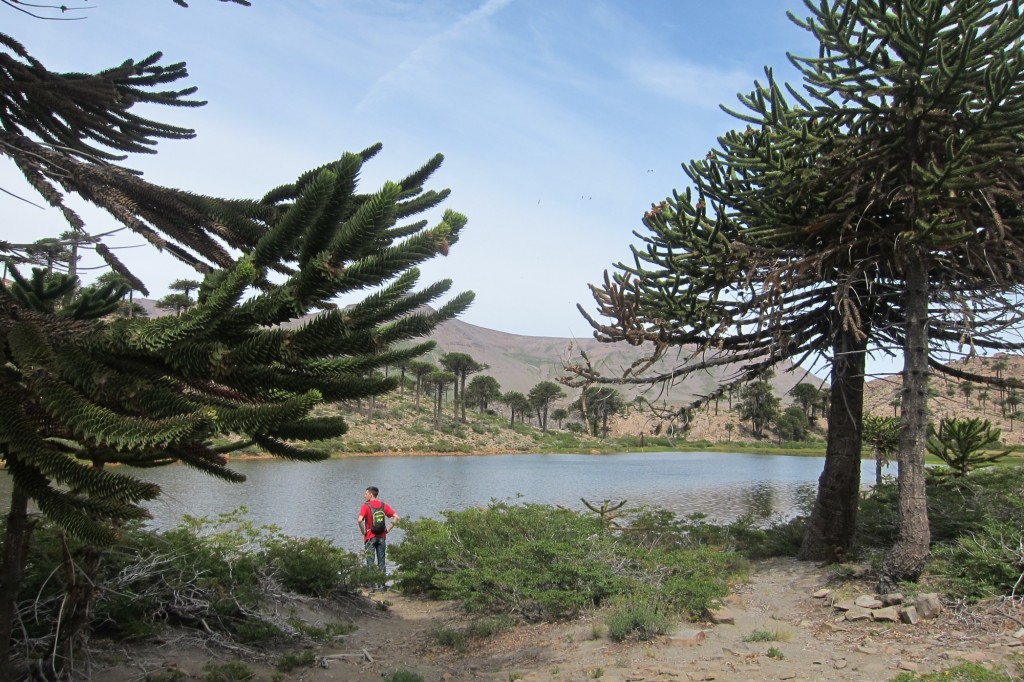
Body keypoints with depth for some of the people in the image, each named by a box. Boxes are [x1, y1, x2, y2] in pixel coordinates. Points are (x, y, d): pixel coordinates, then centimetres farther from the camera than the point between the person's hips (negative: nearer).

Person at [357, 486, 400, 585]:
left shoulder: (366, 506, -9)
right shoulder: (383, 505, 4)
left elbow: (359, 520, -25)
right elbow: (397, 517, -2)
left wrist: (363, 531, -10)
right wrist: (388, 529, 3)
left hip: (370, 537, -4)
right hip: (382, 537, 4)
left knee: (370, 562, 3)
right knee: (382, 562, 10)